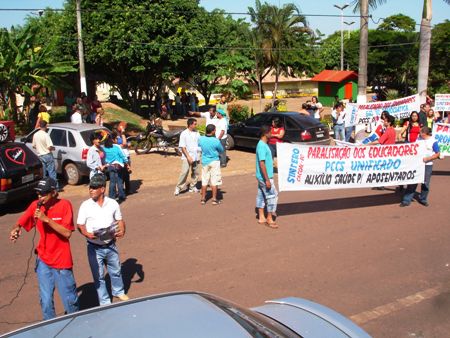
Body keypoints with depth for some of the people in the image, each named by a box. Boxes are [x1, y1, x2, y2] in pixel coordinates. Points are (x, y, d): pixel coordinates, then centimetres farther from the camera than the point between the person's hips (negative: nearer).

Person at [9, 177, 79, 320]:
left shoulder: (64, 205, -13)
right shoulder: (36, 205, -2)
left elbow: (67, 233, -19)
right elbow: (20, 224, 4)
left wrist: (47, 219, -25)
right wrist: (16, 229, -20)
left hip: (61, 260, -3)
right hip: (43, 260, 3)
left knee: (69, 299, 7)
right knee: (45, 300, 8)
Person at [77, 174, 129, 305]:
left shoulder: (113, 203, -4)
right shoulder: (85, 205, -10)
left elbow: (119, 220, 5)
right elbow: (80, 225, -6)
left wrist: (122, 231, -14)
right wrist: (87, 234, -27)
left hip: (110, 245, 2)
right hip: (94, 248, -2)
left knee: (116, 271, 20)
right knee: (98, 276, 9)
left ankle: (118, 291, 46)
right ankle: (105, 302, 27)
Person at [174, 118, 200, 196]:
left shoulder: (196, 133, 6)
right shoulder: (184, 134, -9)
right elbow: (182, 147, -11)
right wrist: (188, 156, -19)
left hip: (195, 156, 5)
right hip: (187, 157, -5)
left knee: (195, 173, 9)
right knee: (184, 172, -10)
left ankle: (192, 187, 23)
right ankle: (178, 188, -1)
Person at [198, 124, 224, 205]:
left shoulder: (201, 139, -8)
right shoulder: (216, 141, -19)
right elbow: (221, 150, -4)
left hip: (204, 162, 4)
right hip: (214, 162, -4)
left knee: (204, 180, 12)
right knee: (214, 181, 4)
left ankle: (203, 198, 17)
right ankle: (214, 199, 8)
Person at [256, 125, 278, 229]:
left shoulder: (262, 144, 10)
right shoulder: (262, 146, -22)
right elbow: (261, 164, -25)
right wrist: (267, 179, -24)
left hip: (262, 177, 10)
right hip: (265, 177, -10)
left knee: (261, 196, 13)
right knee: (272, 195, -2)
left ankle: (261, 217, 22)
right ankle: (269, 219, 5)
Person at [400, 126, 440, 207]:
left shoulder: (433, 141, -9)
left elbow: (437, 154, -8)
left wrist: (427, 158, -19)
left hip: (427, 165, -3)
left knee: (425, 183, 9)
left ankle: (423, 199, 28)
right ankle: (407, 200, 6)